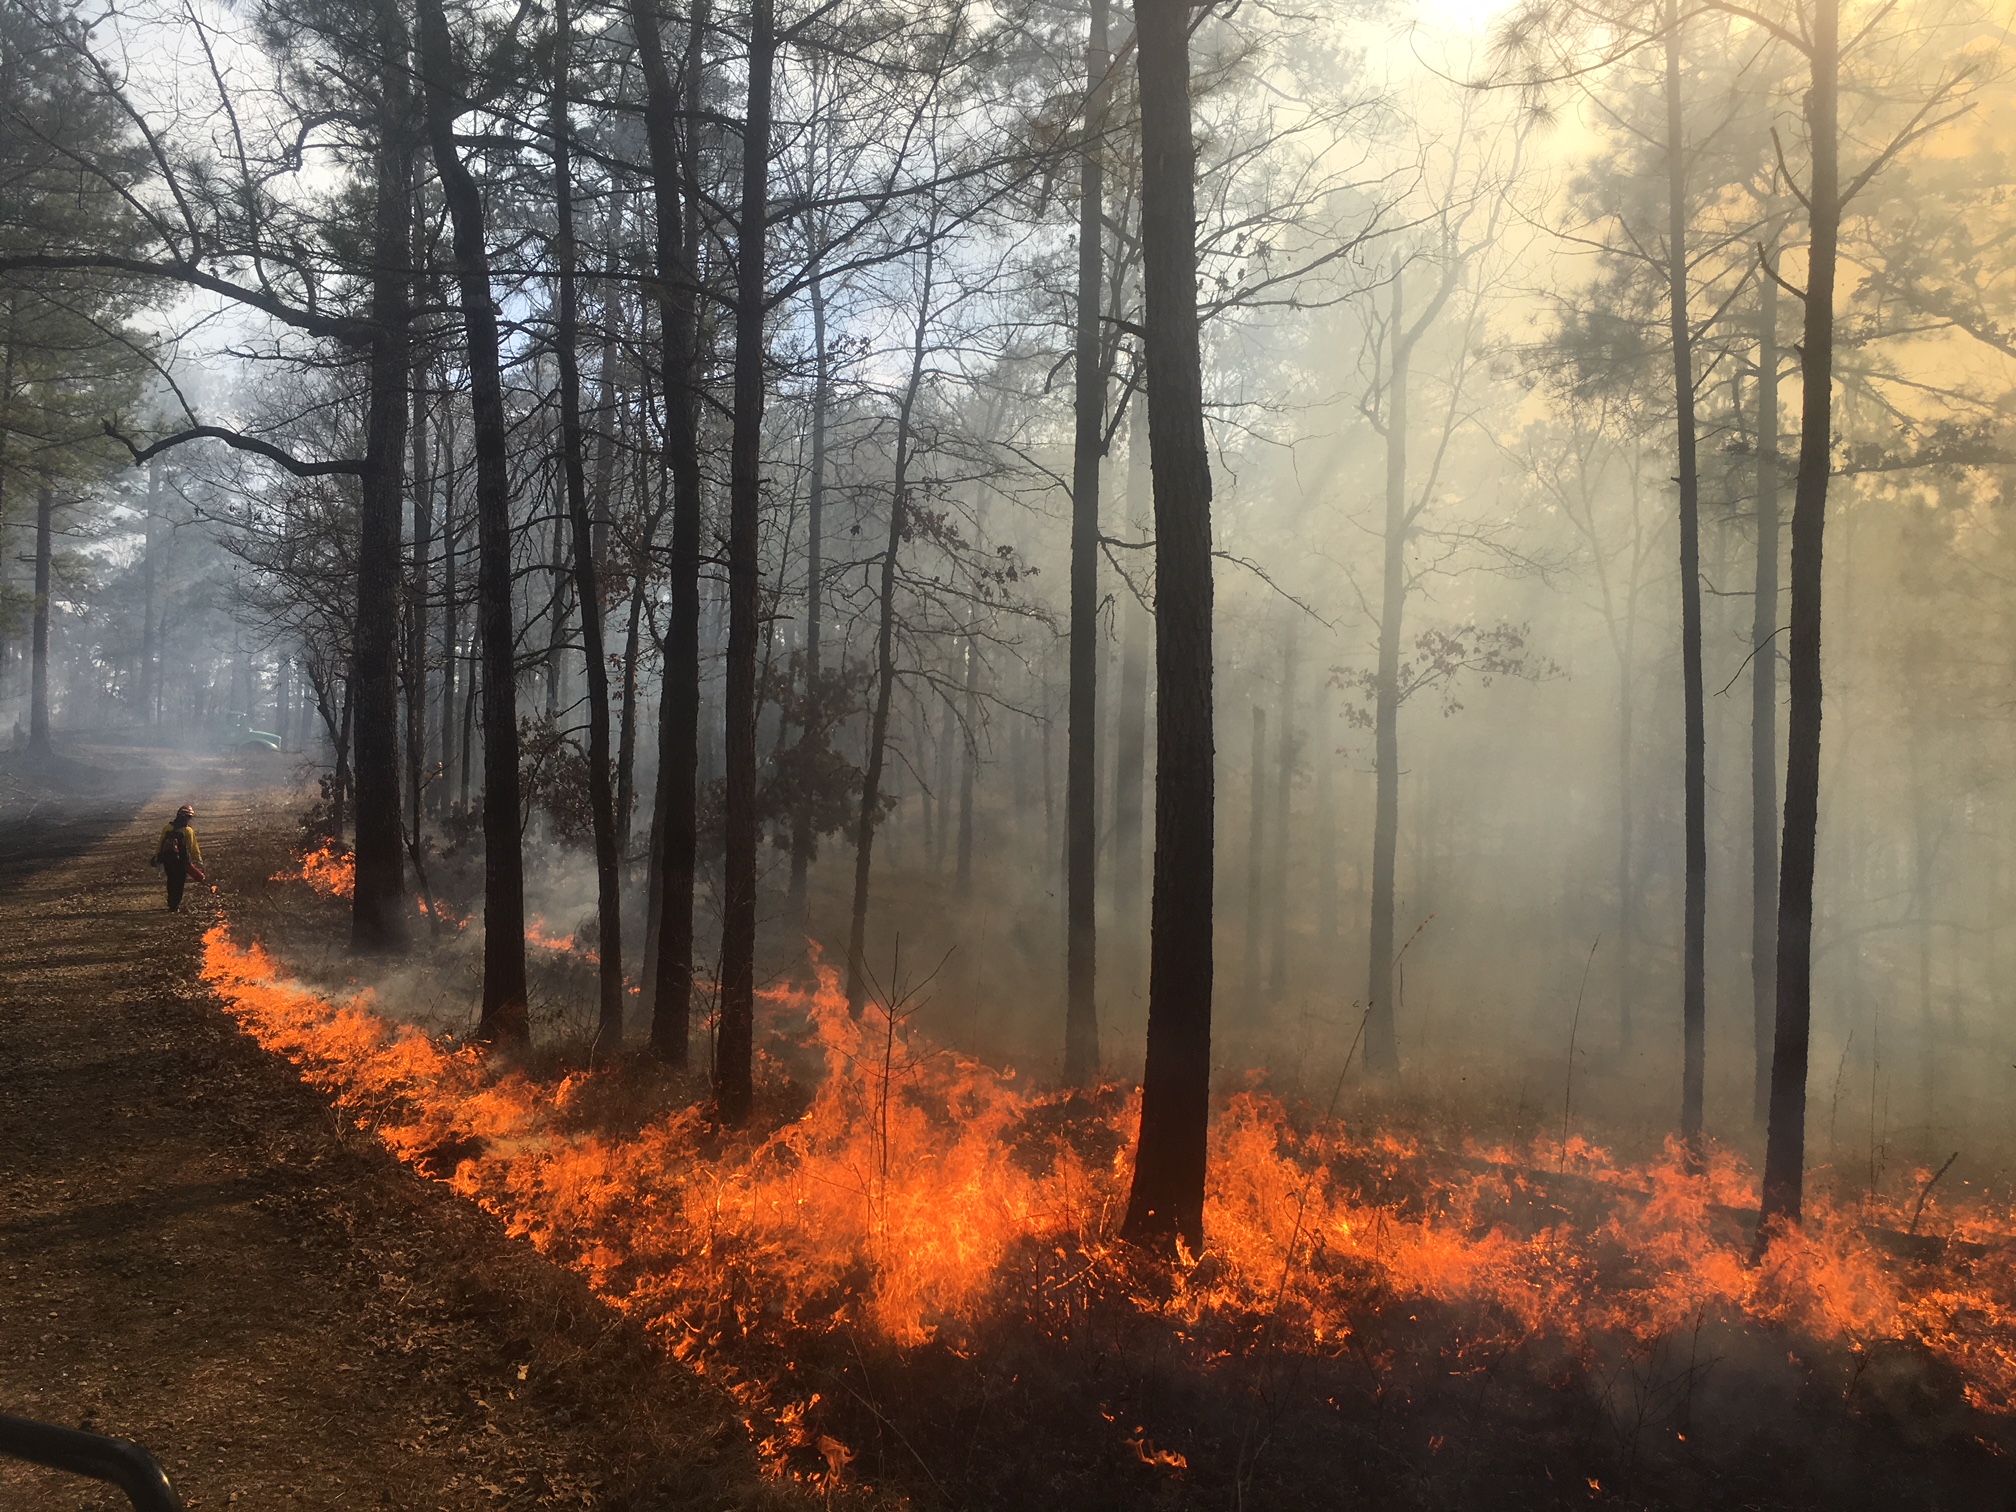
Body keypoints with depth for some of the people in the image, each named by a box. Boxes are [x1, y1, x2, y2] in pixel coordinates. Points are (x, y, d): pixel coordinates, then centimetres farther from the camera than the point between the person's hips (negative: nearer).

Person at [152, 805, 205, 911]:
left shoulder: (167, 828, 3)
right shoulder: (188, 831, -11)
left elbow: (160, 844, 9)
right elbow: (193, 848, -10)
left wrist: (156, 856, 19)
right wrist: (198, 862, -4)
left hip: (167, 859, 5)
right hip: (180, 860, -5)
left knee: (171, 881, 20)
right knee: (179, 883, 5)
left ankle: (171, 903, 31)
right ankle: (175, 905, 5)